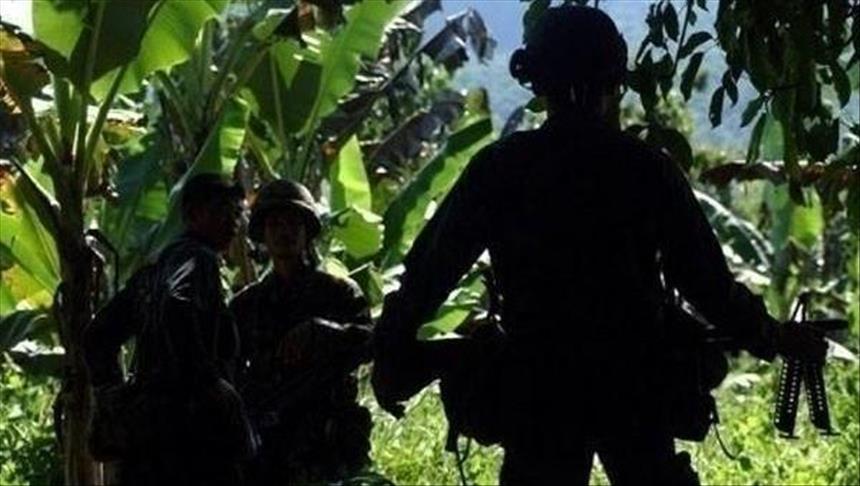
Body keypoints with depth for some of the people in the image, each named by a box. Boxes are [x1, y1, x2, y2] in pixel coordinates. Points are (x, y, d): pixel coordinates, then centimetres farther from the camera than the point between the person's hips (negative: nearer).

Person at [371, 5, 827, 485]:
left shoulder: (499, 167, -2)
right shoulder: (649, 170, -5)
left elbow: (432, 264, 1)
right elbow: (708, 281, -3)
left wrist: (391, 352, 12)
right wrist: (776, 339, 12)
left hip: (537, 389, 1)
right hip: (634, 390, -1)